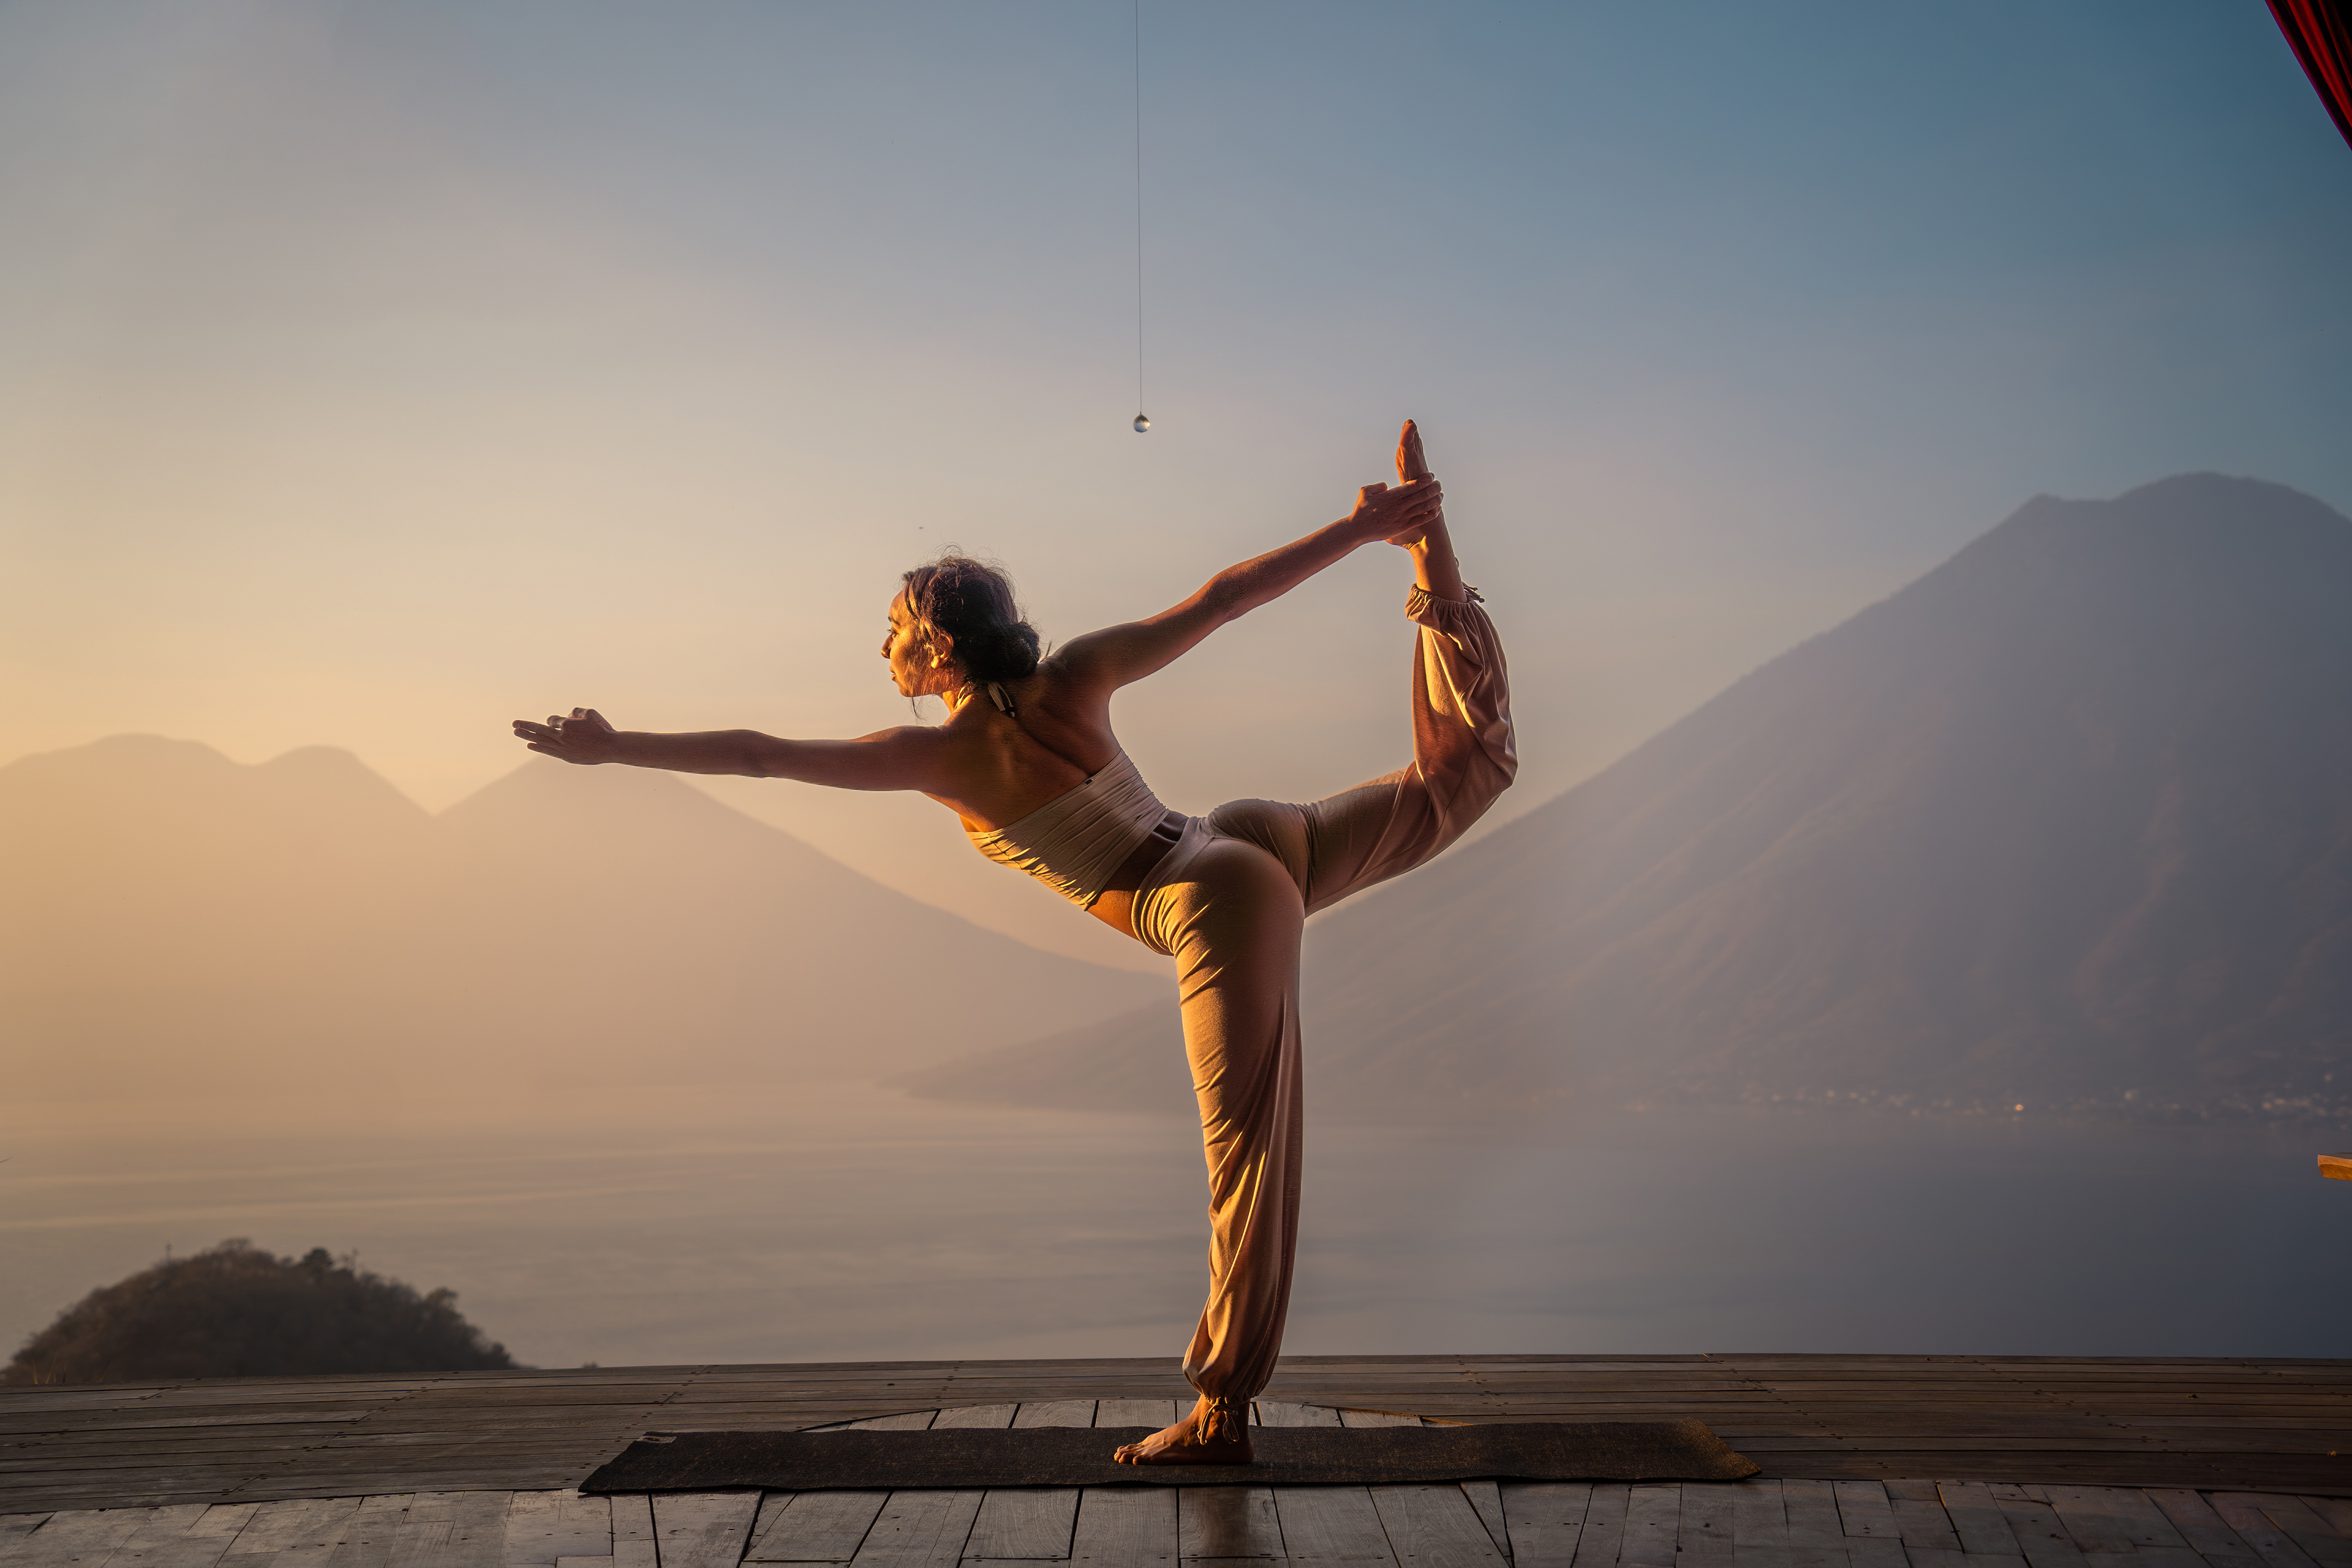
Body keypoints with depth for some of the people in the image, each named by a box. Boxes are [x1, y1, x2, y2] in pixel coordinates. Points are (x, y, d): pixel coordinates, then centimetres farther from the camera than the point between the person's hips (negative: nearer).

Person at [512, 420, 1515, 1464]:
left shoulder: (938, 757, -10)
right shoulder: (1073, 679, 1)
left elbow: (758, 755, -7)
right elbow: (1224, 596, -1)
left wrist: (613, 747, -2)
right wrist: (1356, 530, 2)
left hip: (1217, 917, -6)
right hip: (1254, 844, 6)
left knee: (1246, 1153, -4)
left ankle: (1222, 1413, 5)